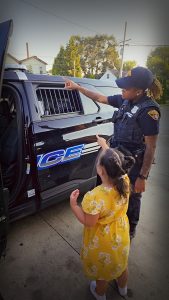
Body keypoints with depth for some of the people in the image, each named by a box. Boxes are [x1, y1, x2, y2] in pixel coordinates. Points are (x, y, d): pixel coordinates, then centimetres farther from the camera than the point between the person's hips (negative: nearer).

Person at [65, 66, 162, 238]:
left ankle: (130, 230, 45)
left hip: (134, 165, -7)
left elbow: (151, 147, -20)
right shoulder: (124, 100, -3)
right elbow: (100, 98, 10)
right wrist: (77, 87, 12)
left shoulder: (148, 110, -23)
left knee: (131, 198, 16)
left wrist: (142, 177, -18)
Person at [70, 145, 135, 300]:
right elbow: (114, 163, -4)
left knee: (103, 270, 27)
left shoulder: (94, 197, -40)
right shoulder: (125, 181, -24)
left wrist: (73, 204, -18)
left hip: (104, 242, -4)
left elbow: (88, 222, -25)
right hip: (121, 236, 5)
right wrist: (105, 145, 5)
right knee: (121, 263, 34)